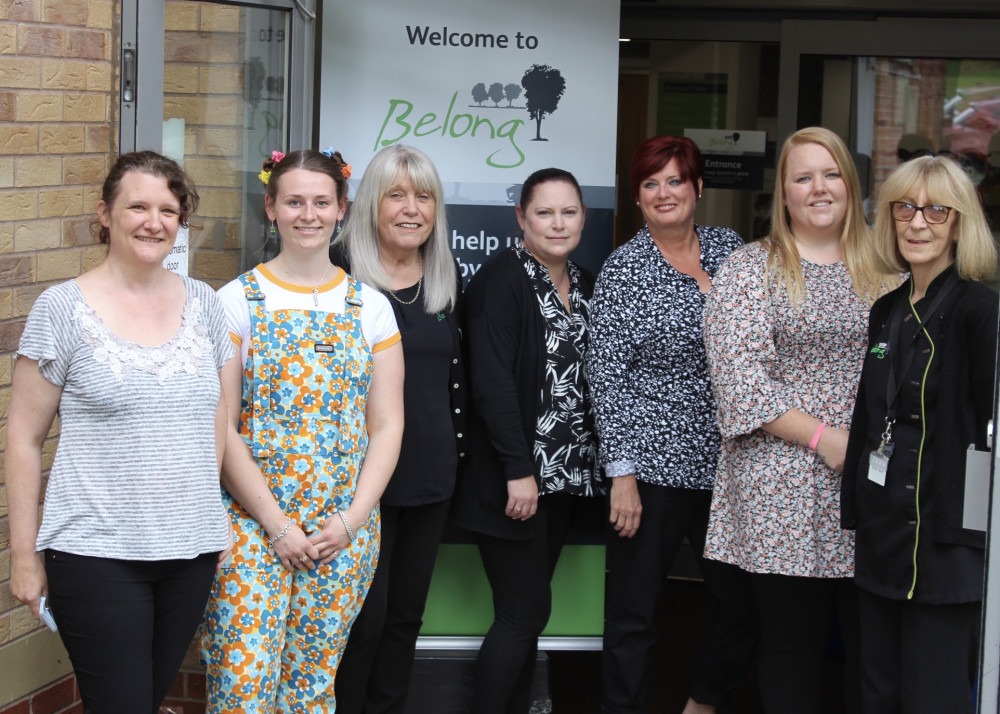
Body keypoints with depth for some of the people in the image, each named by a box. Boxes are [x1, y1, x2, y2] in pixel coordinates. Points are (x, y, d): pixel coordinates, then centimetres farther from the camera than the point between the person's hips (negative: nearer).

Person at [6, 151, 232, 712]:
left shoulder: (203, 303, 7)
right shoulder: (63, 308, -5)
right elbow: (24, 439, -2)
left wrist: (218, 517, 10)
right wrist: (25, 555, -3)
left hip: (190, 550, 4)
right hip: (96, 554, -4)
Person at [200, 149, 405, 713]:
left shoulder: (370, 306, 7)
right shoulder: (238, 301, -1)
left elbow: (387, 425, 5)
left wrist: (350, 521, -6)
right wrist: (276, 523, -10)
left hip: (345, 532, 2)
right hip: (253, 527, -2)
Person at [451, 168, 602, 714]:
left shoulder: (584, 285, 12)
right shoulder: (503, 278, -11)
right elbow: (491, 380, -18)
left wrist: (588, 466, 10)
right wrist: (519, 470, -21)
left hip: (566, 477, 7)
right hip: (514, 478, -7)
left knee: (526, 613, 10)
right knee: (525, 612, -6)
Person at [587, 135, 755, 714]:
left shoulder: (732, 248, 7)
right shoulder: (624, 269, -5)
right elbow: (606, 376, -8)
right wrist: (622, 473, -13)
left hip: (730, 462, 5)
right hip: (653, 464, -5)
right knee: (635, 612, 2)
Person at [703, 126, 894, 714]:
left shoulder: (879, 273, 12)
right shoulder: (751, 270, 0)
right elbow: (739, 376, -10)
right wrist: (822, 437, -14)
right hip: (784, 493, -3)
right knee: (793, 643, 5)